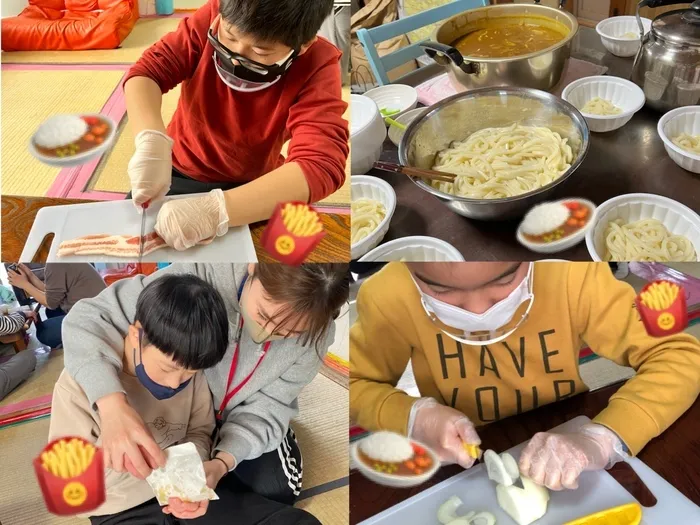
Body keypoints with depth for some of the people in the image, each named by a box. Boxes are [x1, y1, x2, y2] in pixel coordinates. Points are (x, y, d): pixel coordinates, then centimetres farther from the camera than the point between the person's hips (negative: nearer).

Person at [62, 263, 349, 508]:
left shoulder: (315, 334, -29)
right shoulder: (199, 276, -39)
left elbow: (265, 409, -21)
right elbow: (89, 318, -38)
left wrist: (222, 463, -41)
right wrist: (114, 406, -56)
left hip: (245, 420, 1)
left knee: (276, 490, -15)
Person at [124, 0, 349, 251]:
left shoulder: (318, 66, -26)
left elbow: (321, 166, -39)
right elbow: (147, 71, -20)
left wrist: (217, 210, -51)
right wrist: (152, 144, -42)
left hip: (251, 187, -1)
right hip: (177, 174, 1)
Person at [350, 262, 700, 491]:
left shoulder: (572, 273, -21)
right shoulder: (389, 298, -20)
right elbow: (354, 387, -4)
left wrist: (602, 439, -32)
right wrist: (413, 418, -23)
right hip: (462, 476, -2)